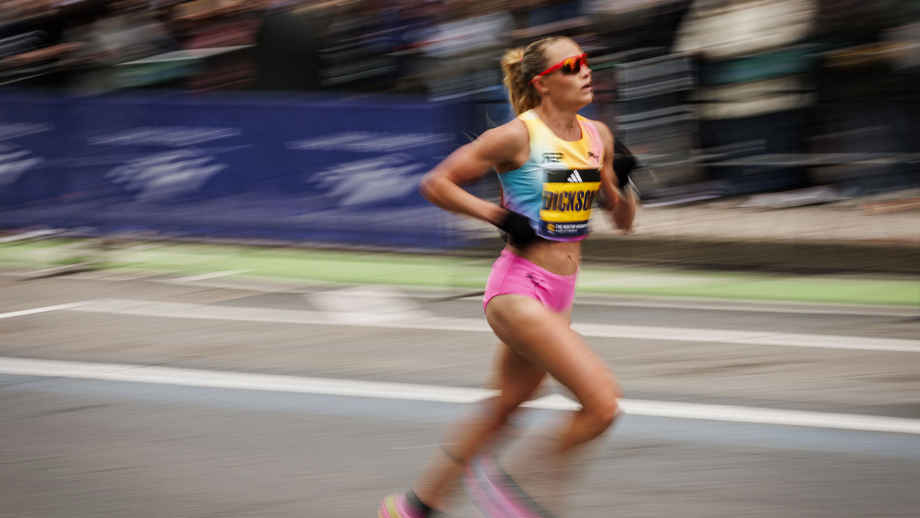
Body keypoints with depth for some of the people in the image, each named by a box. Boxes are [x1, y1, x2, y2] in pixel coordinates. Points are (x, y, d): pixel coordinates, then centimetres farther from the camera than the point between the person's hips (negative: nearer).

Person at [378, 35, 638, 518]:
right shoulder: (519, 136, -11)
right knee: (603, 402, -17)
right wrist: (498, 215, -14)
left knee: (501, 411, 16)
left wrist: (624, 188, -4)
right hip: (519, 290, -8)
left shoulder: (597, 136, 8)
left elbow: (622, 220, 16)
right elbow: (435, 184, -7)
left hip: (557, 297, 8)